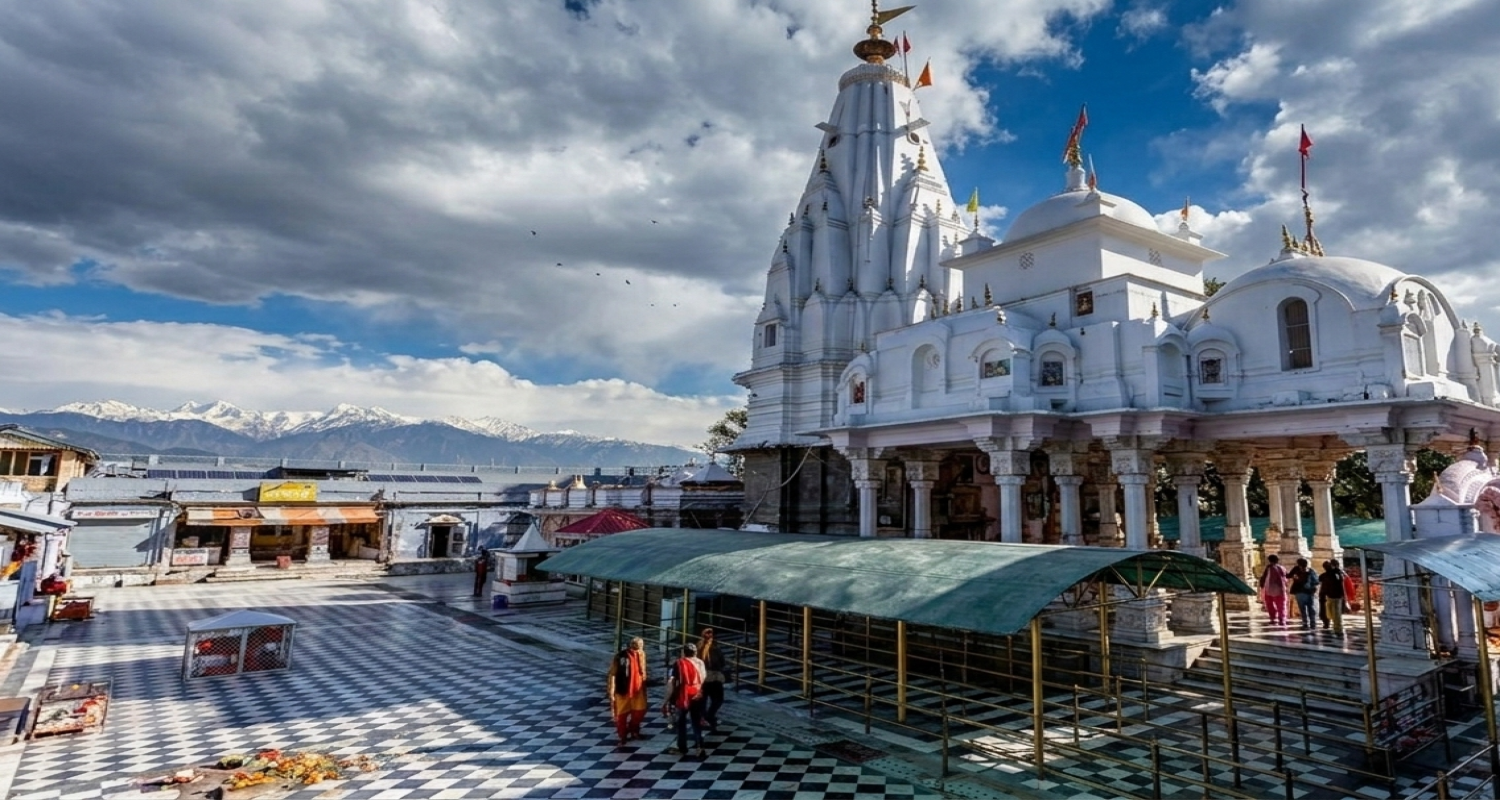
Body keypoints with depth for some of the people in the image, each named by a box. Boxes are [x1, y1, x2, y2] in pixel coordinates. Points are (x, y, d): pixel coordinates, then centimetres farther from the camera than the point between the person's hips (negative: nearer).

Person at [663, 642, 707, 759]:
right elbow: (703, 681, 8)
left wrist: (668, 699, -6)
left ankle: (682, 748, 25)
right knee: (697, 723, 11)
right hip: (697, 697, 3)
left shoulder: (679, 664, -9)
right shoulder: (700, 663, 2)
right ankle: (700, 748, 0)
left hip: (682, 698, -3)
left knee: (681, 723, 15)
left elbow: (671, 683, -12)